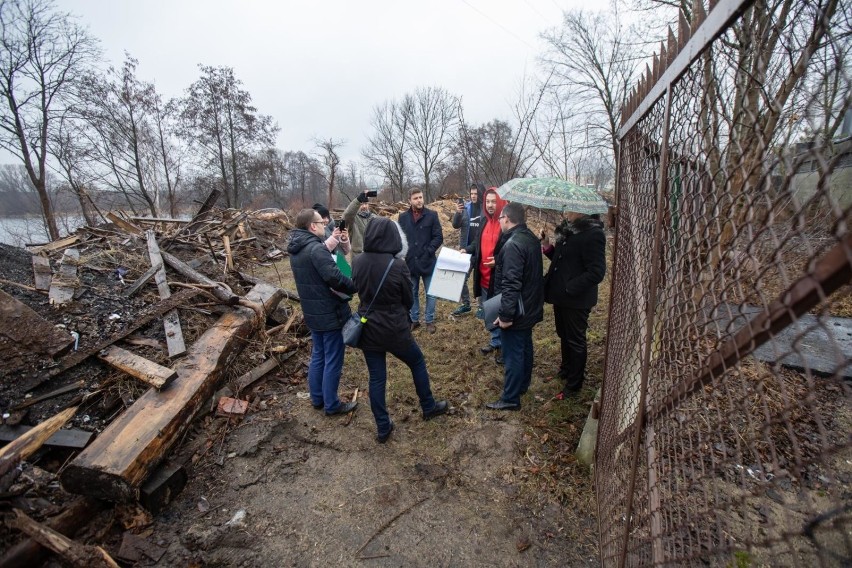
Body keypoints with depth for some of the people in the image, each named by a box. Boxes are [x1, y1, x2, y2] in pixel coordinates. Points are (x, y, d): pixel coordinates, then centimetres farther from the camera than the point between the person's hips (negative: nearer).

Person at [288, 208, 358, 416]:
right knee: (333, 360, 5)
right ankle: (332, 405, 20)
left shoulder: (296, 249, 6)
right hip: (329, 313, -9)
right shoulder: (316, 249, -24)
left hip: (312, 312, 9)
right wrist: (356, 287, -16)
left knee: (318, 356, 22)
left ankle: (317, 399, 36)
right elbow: (334, 278, -33)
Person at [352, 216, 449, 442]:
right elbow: (409, 300, -6)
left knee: (376, 378, 14)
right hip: (393, 329, -4)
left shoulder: (357, 262, -8)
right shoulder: (397, 265, -21)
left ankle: (383, 427, 27)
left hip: (367, 328, 4)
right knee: (417, 363, 21)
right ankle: (429, 407, 38)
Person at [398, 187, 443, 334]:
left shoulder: (432, 215, -3)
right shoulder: (403, 217, 4)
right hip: (410, 262, 2)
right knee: (412, 293, 14)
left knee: (431, 293, 7)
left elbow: (439, 237, -5)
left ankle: (430, 321, 22)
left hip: (427, 262, -2)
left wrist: (428, 251, -14)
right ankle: (414, 320, 28)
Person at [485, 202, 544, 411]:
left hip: (517, 311, -10)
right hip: (531, 307, 10)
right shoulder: (531, 238, 6)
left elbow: (511, 285, -29)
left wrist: (505, 315, -25)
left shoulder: (513, 245, -25)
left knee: (513, 354, 2)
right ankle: (522, 384, 42)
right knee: (525, 347, 23)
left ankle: (510, 399, 16)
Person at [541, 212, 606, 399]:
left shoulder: (593, 234, -19)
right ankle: (566, 371, 43)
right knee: (564, 336, 23)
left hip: (576, 299, -8)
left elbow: (597, 272, -23)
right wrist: (548, 248, 0)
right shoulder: (569, 230, 7)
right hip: (561, 296, 8)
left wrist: (569, 288, -22)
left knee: (575, 341, 7)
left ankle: (574, 384, 25)